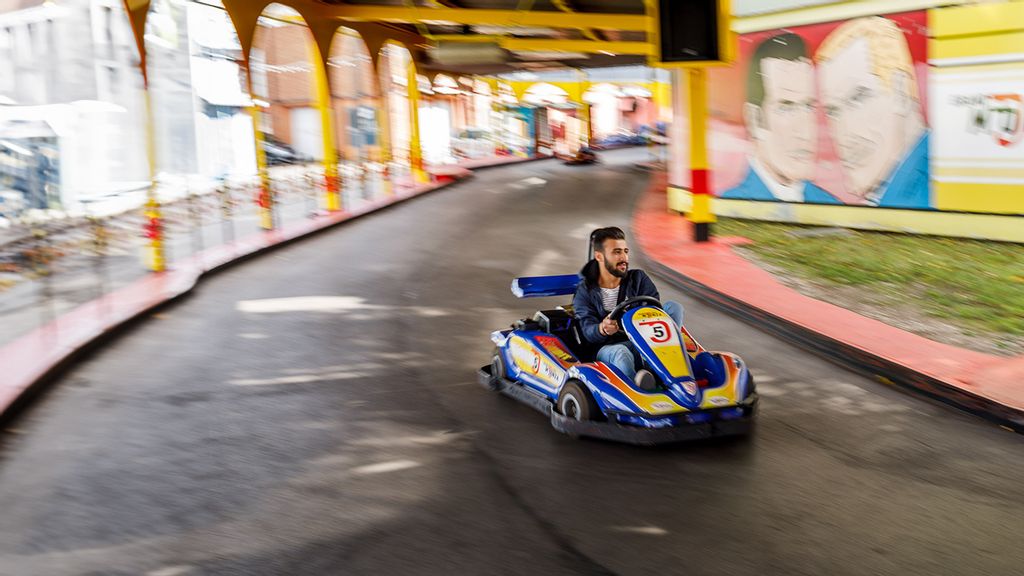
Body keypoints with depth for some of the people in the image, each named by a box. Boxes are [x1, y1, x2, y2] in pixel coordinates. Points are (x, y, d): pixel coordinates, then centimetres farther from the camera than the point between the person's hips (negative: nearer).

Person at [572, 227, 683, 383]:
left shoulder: (638, 278, 14)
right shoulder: (585, 292, 8)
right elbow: (588, 331, -6)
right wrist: (602, 329, -31)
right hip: (608, 348, -3)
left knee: (673, 307, -19)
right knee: (620, 353, -39)